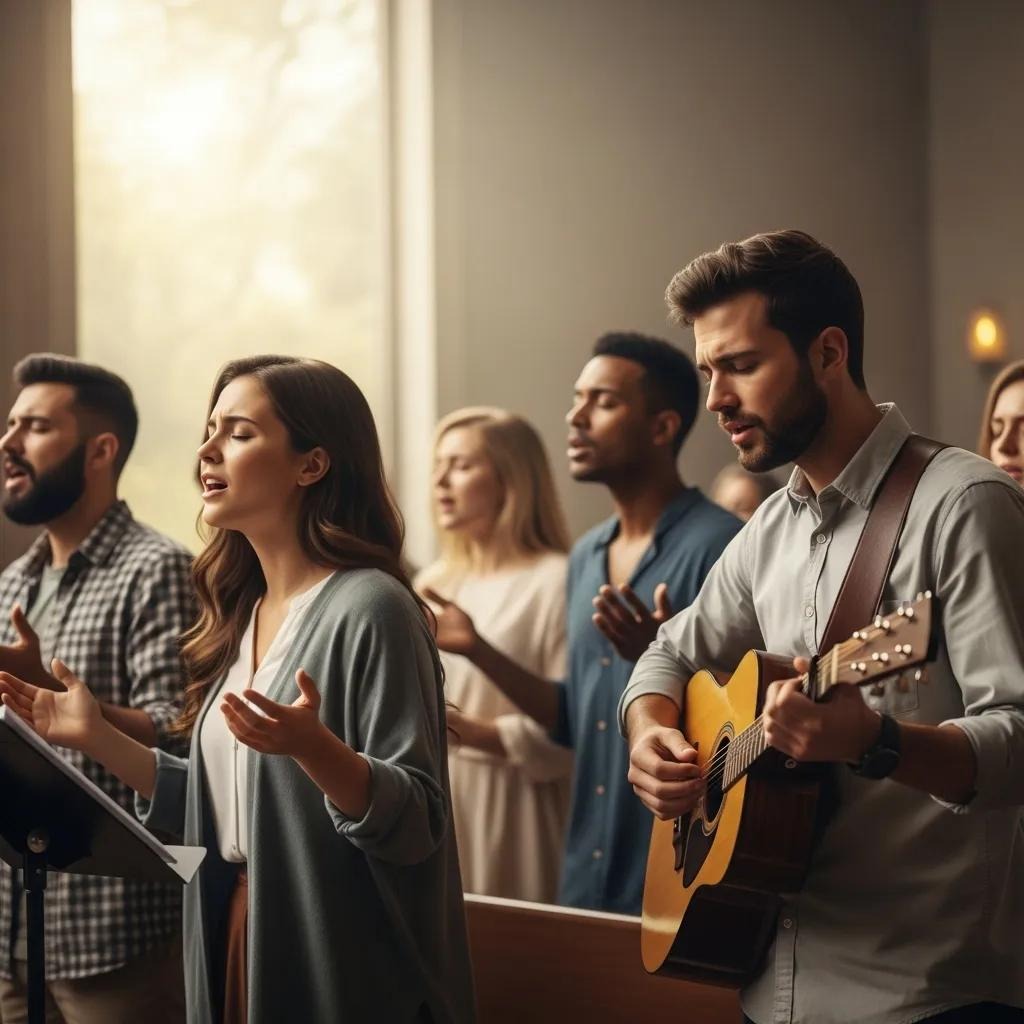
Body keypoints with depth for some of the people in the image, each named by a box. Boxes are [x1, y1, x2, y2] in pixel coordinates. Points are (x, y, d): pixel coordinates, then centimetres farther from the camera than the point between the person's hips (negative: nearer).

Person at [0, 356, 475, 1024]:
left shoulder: (369, 608, -15)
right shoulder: (242, 612, 8)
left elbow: (415, 825, -19)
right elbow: (225, 803, 13)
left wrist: (311, 747, -35)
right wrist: (97, 737, 7)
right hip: (240, 948, 7)